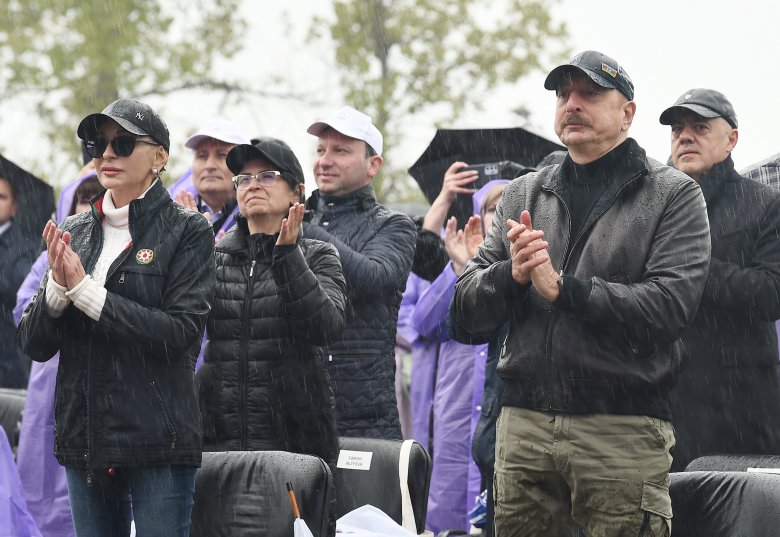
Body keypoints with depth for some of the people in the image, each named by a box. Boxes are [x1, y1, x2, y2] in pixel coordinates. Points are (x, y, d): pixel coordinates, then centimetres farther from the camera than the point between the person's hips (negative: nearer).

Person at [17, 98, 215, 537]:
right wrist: (57, 287, -13)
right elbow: (35, 344, 7)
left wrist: (85, 290, -16)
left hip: (158, 439, -5)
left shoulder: (188, 231, -3)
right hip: (85, 435, 5)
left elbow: (181, 332, -15)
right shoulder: (74, 233, 11)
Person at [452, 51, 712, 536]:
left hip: (624, 431, -4)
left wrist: (562, 287, -14)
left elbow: (670, 306, -11)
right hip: (524, 424, 4)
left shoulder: (673, 195, 3)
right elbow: (468, 313, 11)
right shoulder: (523, 195, 16)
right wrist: (511, 275, -10)